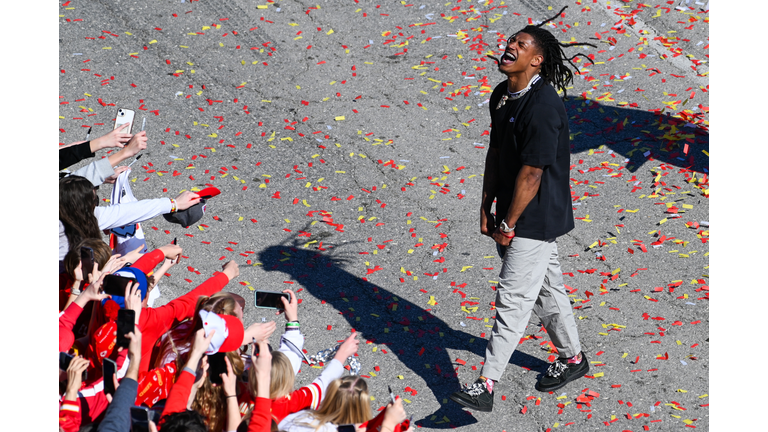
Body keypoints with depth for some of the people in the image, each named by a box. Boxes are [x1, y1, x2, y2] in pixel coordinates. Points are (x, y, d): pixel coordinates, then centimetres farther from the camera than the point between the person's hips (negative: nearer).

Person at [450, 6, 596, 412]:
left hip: (536, 218, -9)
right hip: (514, 213, 9)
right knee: (547, 286, 21)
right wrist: (486, 208, 11)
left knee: (512, 298, -8)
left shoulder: (543, 106, -23)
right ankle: (572, 357, 38)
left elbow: (532, 171, -23)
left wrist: (509, 224, -17)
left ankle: (485, 385, -7)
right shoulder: (502, 95, 6)